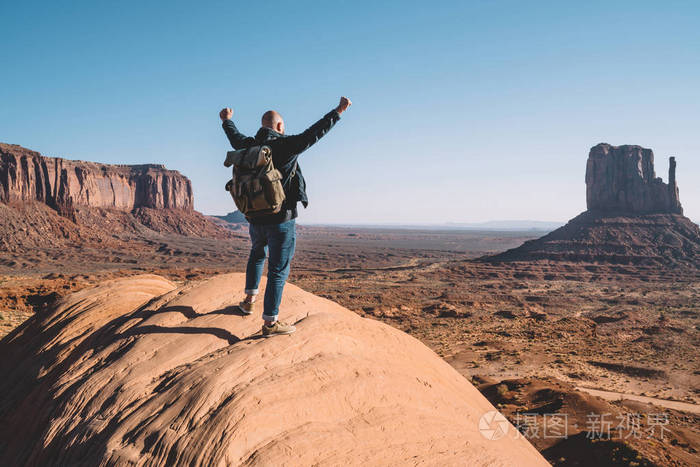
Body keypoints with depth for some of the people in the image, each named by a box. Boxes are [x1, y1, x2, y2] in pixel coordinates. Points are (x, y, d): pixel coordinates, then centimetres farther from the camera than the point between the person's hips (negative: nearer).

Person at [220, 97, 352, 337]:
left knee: (257, 255, 32)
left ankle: (250, 300, 37)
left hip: (255, 219, 6)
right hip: (281, 220, -6)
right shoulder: (284, 145, -14)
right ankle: (270, 322, 3)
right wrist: (339, 111, -7)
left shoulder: (249, 147, 4)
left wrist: (227, 120, 47)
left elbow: (234, 136, 25)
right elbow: (314, 132, -16)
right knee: (278, 270, 0)